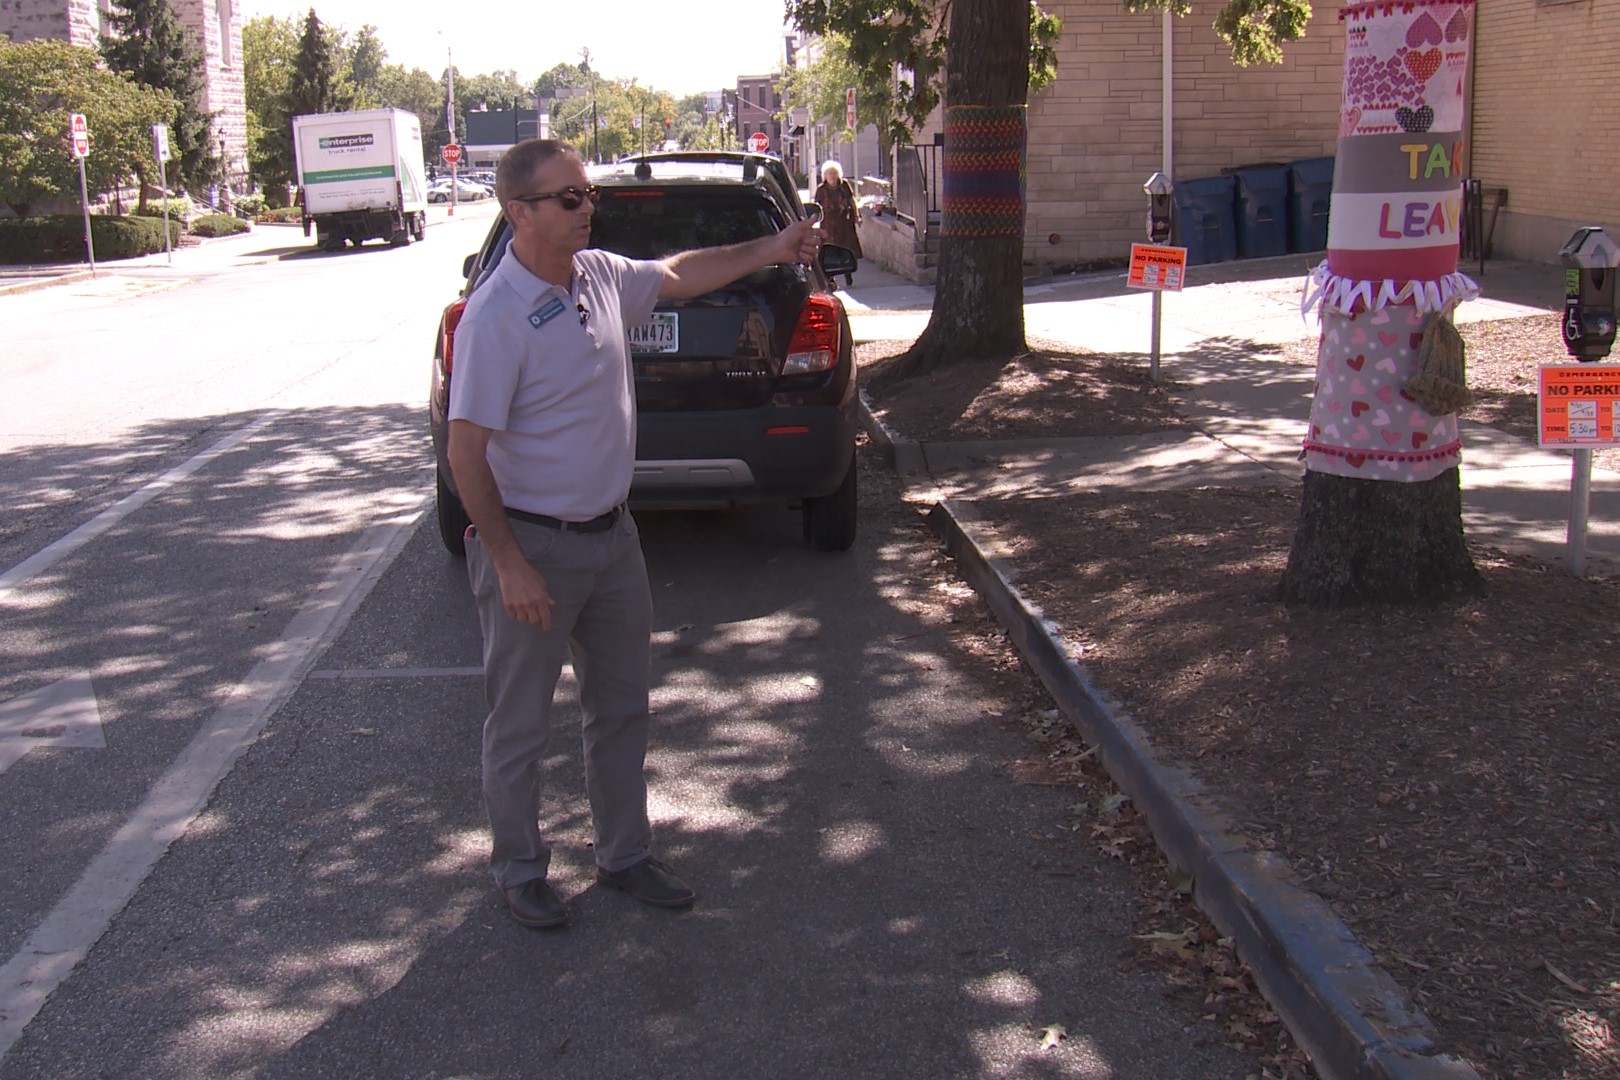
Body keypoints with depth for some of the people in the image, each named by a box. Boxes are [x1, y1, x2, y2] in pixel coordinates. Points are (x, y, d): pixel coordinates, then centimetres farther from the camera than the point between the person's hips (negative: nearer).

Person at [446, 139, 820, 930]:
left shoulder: (601, 275, 2)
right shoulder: (496, 317, -21)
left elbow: (678, 275, 23)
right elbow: (466, 450, -21)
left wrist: (769, 250, 16)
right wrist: (509, 565, -22)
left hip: (612, 537, 8)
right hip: (533, 545, -8)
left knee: (621, 709, 17)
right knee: (519, 725, 9)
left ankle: (624, 856, 34)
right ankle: (519, 869, 28)